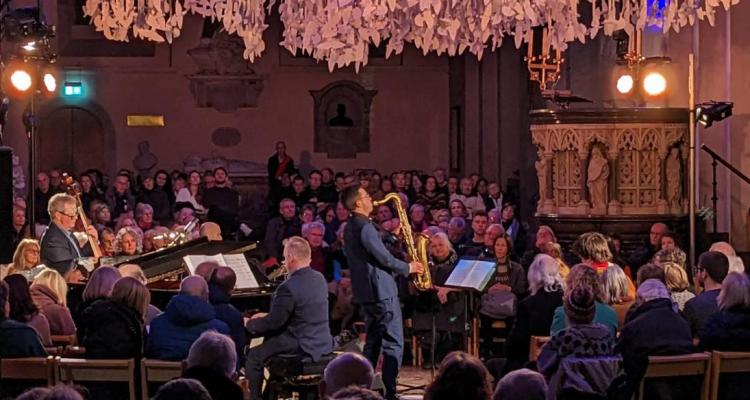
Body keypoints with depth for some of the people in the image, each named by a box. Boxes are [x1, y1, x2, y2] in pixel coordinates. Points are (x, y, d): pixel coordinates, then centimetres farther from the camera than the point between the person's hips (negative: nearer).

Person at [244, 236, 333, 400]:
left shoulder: (289, 287, -22)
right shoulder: (319, 278, 5)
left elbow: (273, 323, -17)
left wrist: (249, 324, 0)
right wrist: (268, 316, 18)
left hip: (303, 348, -9)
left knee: (253, 356, 3)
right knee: (270, 339, 28)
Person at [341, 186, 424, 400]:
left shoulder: (351, 228, 13)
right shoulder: (365, 227, -18)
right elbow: (384, 258, -19)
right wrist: (408, 268, -5)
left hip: (367, 290, 10)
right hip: (381, 290, -10)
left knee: (373, 341, 16)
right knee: (393, 343, -6)